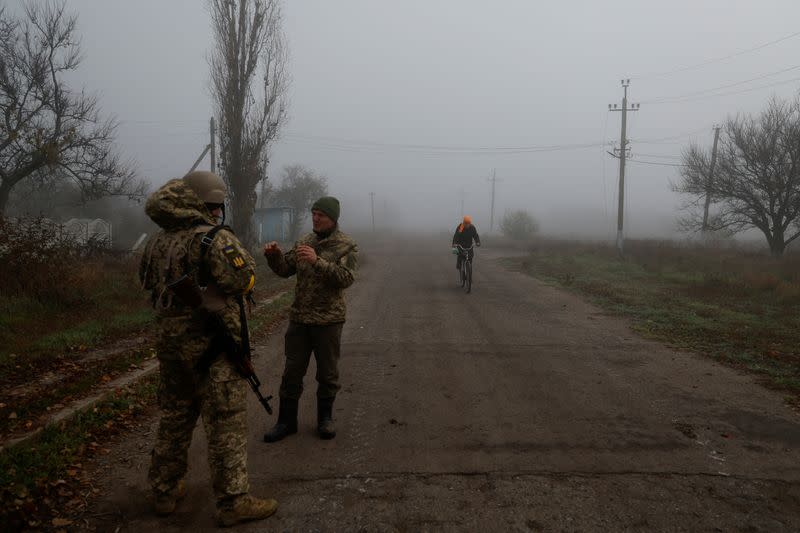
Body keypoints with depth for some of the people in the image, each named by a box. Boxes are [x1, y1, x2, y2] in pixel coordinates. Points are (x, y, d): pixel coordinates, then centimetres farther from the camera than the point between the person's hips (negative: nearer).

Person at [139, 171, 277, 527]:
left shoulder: (157, 241, 8)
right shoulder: (215, 238, -16)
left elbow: (147, 281, 19)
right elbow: (244, 281, -18)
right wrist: (240, 256, 1)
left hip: (170, 343, 8)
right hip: (212, 348, -7)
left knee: (174, 418, 20)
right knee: (226, 424, 1)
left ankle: (164, 492, 32)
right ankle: (233, 502, 8)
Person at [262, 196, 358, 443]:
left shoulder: (347, 246, -5)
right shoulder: (304, 242, 9)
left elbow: (345, 278, -19)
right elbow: (285, 269, 10)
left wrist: (317, 261, -29)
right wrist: (274, 255, -10)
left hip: (328, 320, -4)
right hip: (299, 318, 4)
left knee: (328, 373, 10)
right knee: (292, 372, 9)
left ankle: (325, 418, 28)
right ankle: (286, 420, 21)